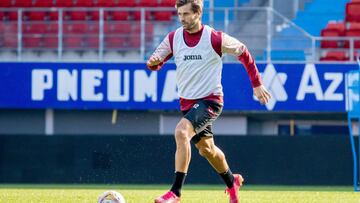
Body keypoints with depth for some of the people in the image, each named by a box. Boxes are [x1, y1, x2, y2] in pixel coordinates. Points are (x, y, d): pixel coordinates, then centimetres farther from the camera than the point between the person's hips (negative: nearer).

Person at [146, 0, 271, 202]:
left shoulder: (215, 38, -13)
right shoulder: (173, 38, -2)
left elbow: (243, 52, 1)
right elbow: (155, 63, 4)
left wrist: (257, 84, 4)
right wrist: (153, 62, -22)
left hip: (210, 100, -6)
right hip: (187, 102, 6)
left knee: (181, 132, -28)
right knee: (206, 149, 18)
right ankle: (232, 182, 46)